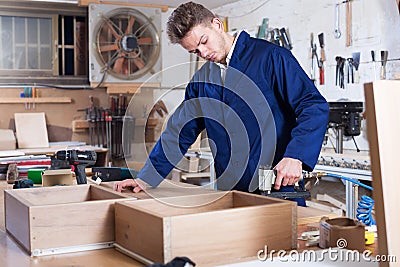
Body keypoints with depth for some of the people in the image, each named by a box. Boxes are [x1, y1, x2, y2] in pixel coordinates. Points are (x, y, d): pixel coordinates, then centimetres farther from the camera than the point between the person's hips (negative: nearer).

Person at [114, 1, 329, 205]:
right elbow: (178, 133, 15)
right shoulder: (201, 80, 11)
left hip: (279, 188, -4)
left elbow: (315, 107, -12)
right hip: (230, 195, 5)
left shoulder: (270, 57, -6)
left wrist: (294, 157, -26)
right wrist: (146, 179, 7)